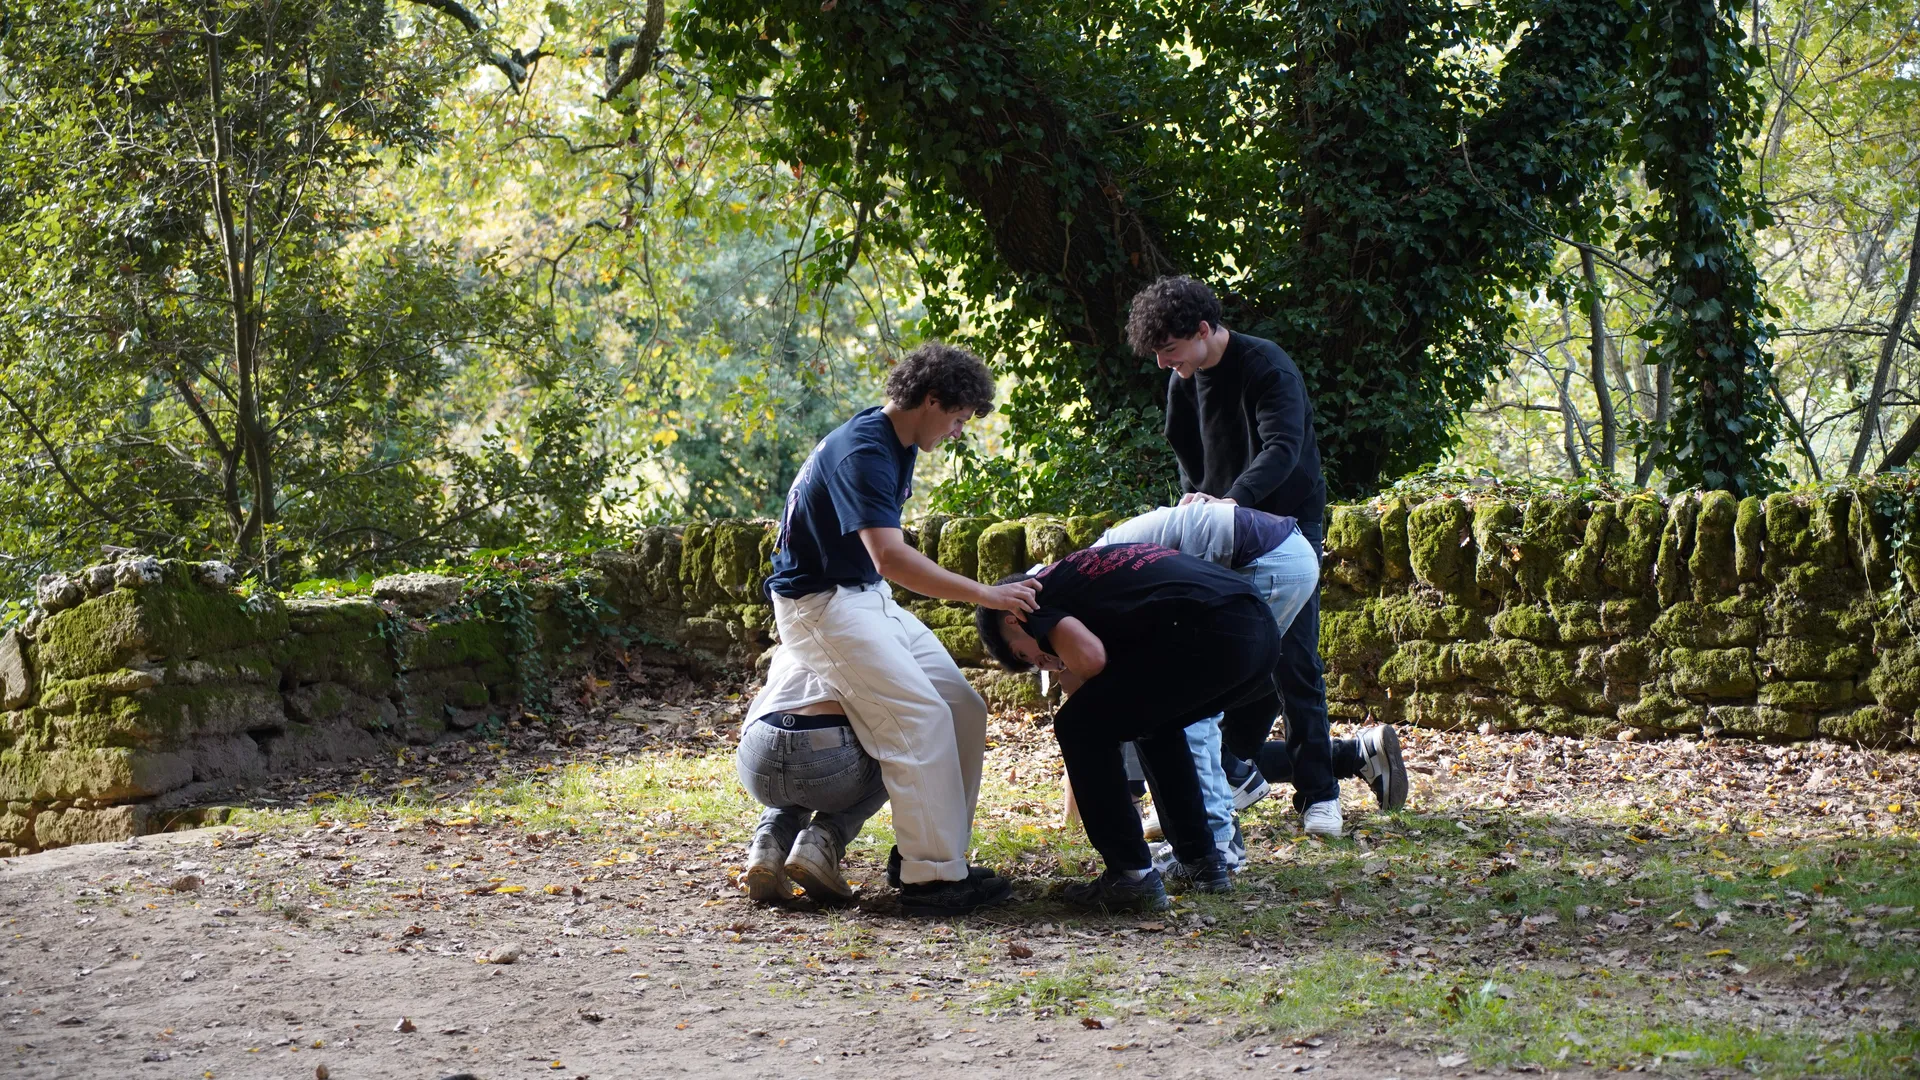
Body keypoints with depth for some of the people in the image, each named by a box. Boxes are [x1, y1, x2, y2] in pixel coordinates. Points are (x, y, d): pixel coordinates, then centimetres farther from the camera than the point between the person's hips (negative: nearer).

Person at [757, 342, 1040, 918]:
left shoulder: (897, 444, 9)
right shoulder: (863, 450, -23)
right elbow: (891, 556, -33)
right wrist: (986, 595, -30)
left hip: (870, 598, 10)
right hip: (819, 604, -10)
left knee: (964, 709, 1)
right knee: (920, 718, -22)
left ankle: (943, 861, 4)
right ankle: (930, 877, -19)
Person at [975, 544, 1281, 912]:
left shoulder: (1037, 595, 11)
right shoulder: (1082, 569, 35)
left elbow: (1089, 657, -7)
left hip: (1210, 633, -9)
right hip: (1263, 633, 9)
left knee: (1079, 727, 5)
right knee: (1155, 721, 33)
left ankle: (1133, 877, 2)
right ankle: (1203, 862, 32)